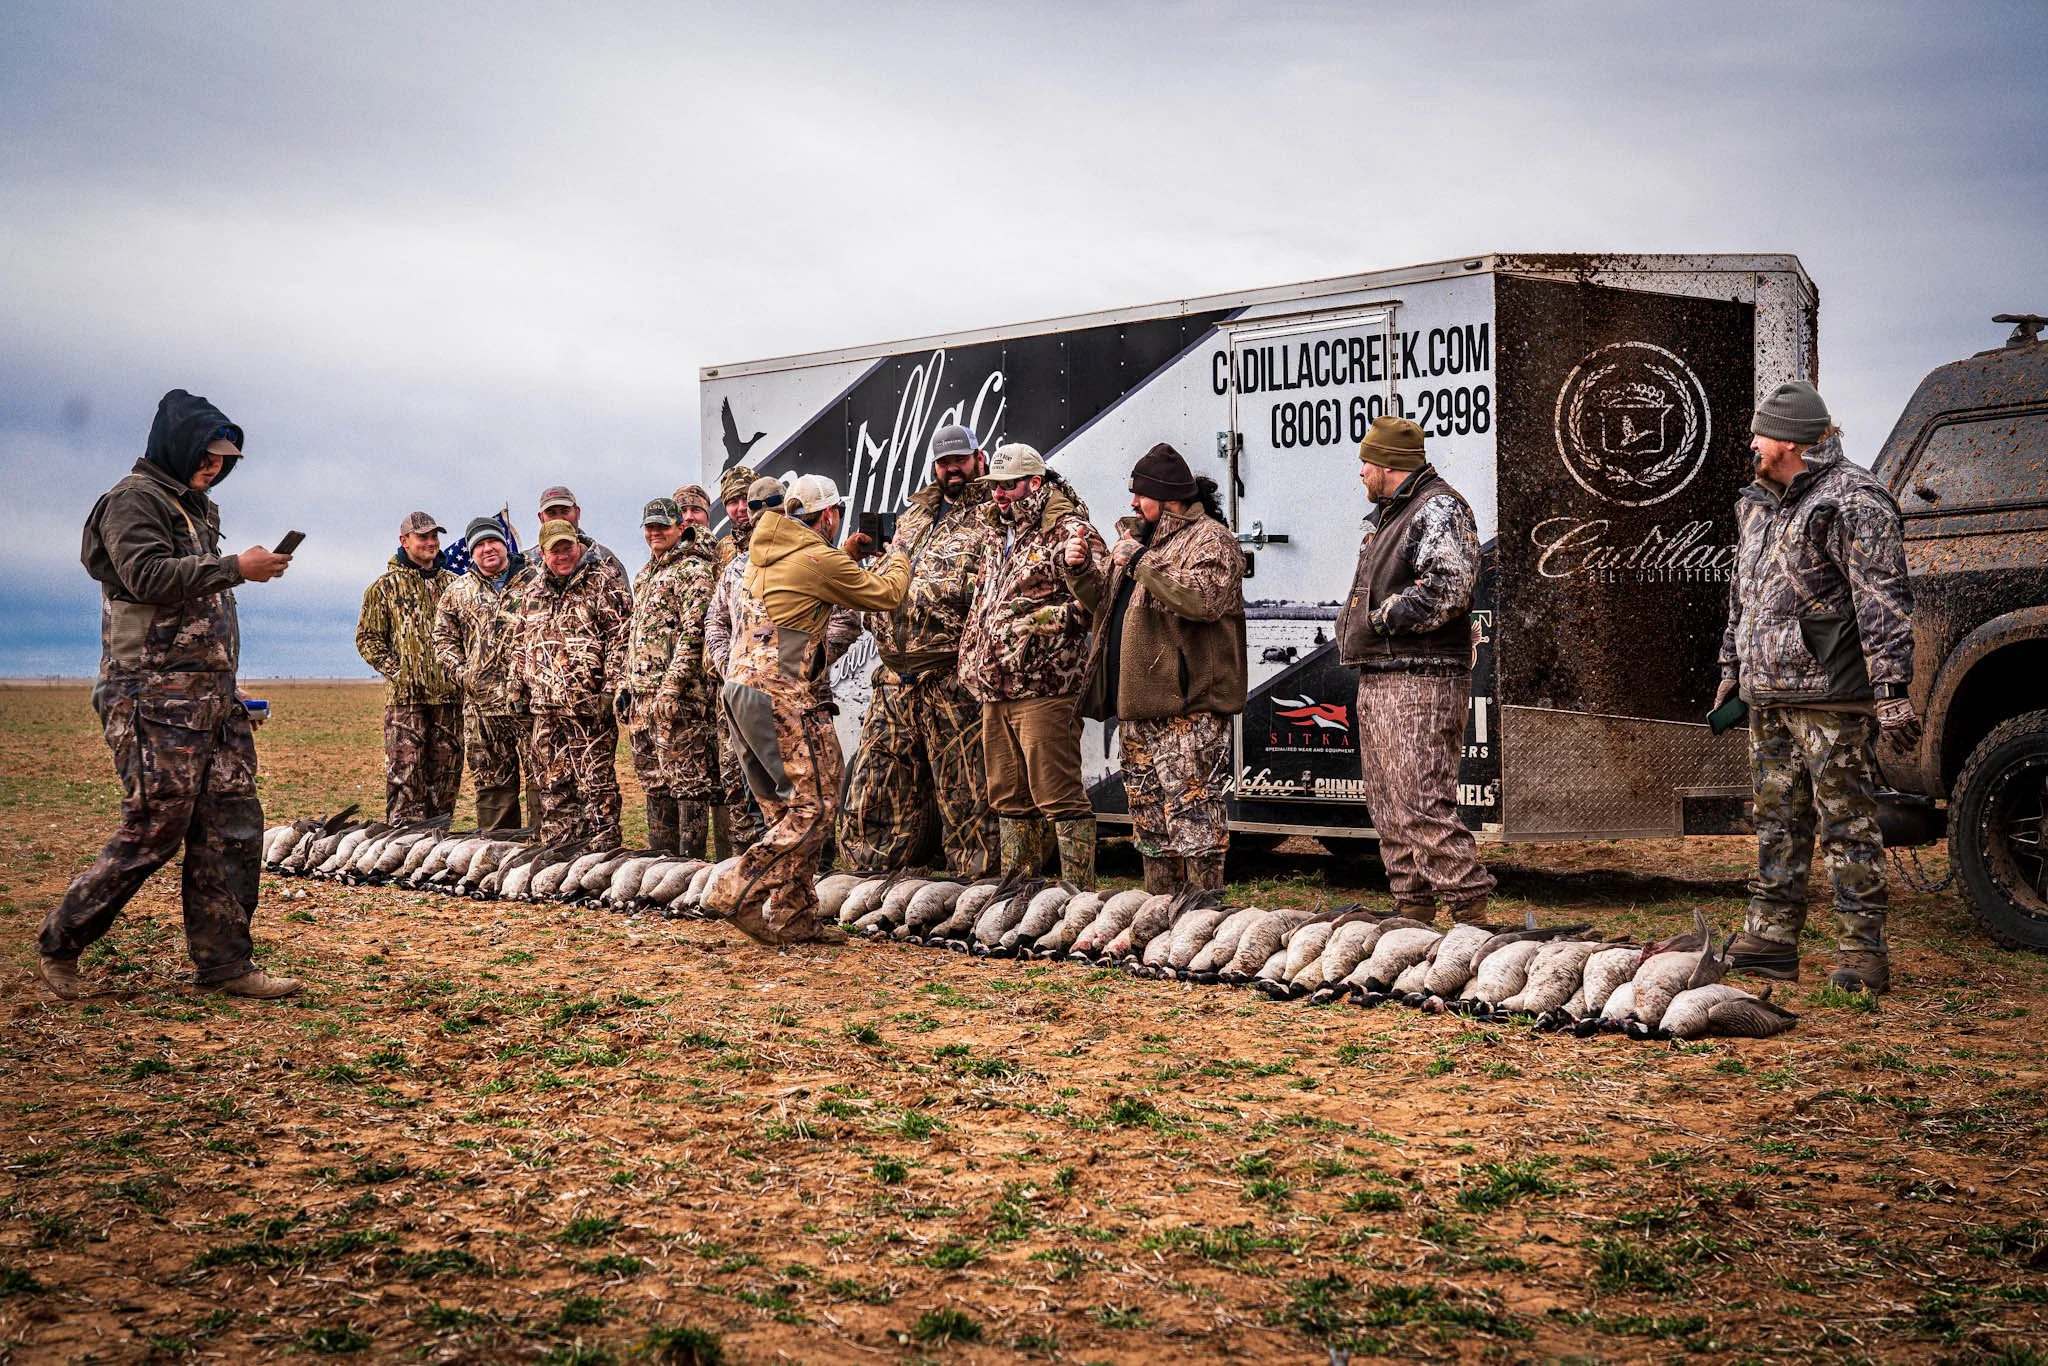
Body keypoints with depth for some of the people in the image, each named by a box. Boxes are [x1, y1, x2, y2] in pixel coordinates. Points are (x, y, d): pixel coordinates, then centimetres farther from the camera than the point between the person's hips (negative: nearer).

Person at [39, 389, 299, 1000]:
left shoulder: (195, 509, 23)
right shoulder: (132, 500, -4)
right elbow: (148, 576, -21)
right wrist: (237, 568, -19)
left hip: (212, 702, 9)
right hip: (154, 702, -9)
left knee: (234, 827, 2)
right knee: (154, 831, -8)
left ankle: (224, 962, 6)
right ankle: (60, 943, 9)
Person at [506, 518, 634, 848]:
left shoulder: (603, 583, -1)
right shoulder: (530, 591, 18)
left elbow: (621, 637, -8)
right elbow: (520, 645, 26)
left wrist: (617, 686, -15)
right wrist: (518, 688, 19)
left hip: (591, 705, -6)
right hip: (546, 707, 6)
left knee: (596, 782, -6)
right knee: (552, 785, 10)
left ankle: (603, 845, -2)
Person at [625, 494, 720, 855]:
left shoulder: (692, 570, -6)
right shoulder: (646, 575, 22)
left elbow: (694, 633, -16)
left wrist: (672, 686, -22)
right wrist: (627, 684, 19)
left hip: (679, 694, -9)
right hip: (643, 696, 9)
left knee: (688, 779, -7)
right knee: (654, 781, 13)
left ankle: (690, 858, -5)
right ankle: (660, 854, 20)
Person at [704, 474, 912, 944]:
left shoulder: (764, 551, 14)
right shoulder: (819, 559, -10)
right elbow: (885, 595, 0)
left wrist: (846, 555, 31)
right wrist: (898, 558, 20)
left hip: (741, 690, 9)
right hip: (785, 698, -9)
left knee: (787, 809, 14)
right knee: (813, 807, -4)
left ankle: (792, 918, 15)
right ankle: (735, 891, -11)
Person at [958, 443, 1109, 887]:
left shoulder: (1068, 530, -7)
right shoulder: (1000, 537, 19)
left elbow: (1098, 596, -18)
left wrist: (1080, 568, -38)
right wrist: (971, 663, 24)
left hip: (1044, 689, -9)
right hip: (996, 692, 9)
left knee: (1059, 797, -8)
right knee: (1008, 799, 15)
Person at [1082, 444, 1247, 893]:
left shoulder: (1210, 539, -5)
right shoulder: (1141, 537, 22)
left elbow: (1203, 599, -24)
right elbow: (1105, 604, 32)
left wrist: (1141, 562, -17)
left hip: (1187, 706, -9)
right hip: (1138, 704, 9)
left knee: (1192, 812, -9)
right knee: (1149, 817, 13)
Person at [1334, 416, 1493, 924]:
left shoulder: (1439, 508, -9)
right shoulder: (1386, 515, 22)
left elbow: (1451, 587, -22)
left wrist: (1384, 615, -13)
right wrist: (1352, 629, 7)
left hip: (1420, 681, -11)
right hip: (1378, 679, 11)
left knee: (1423, 804, -15)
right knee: (1388, 805, 13)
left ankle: (1470, 907, -11)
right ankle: (1412, 906, 20)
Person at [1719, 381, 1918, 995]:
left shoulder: (1854, 501, -10)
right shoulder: (1757, 505, 17)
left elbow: (1884, 601, -15)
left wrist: (1891, 691, -20)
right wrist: (1732, 669, 24)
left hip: (1831, 697, -9)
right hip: (1768, 697, 9)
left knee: (1847, 822, -4)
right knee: (1777, 821, 13)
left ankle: (1863, 950, 2)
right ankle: (1770, 940, 20)